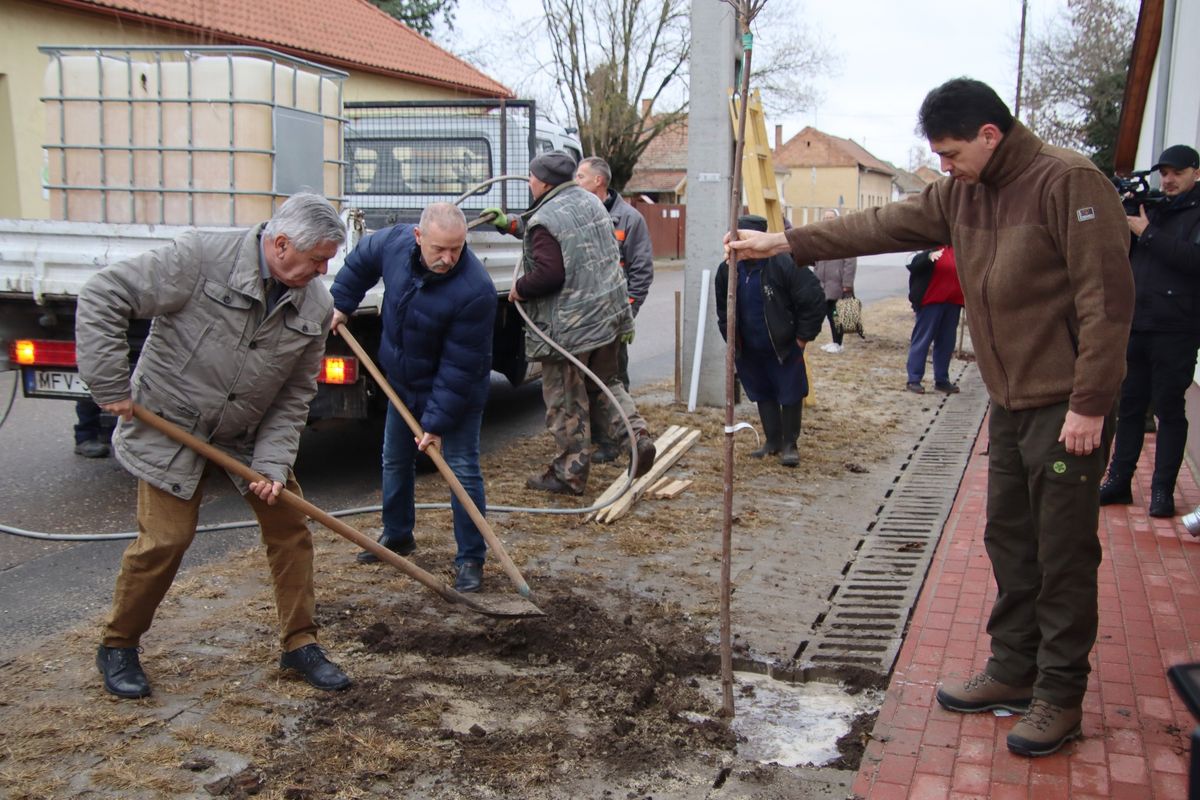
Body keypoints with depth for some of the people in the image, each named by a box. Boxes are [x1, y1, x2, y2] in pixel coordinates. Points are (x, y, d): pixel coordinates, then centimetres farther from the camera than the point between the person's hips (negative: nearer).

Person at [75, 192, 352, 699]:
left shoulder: (315, 306, -8)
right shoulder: (201, 257, -23)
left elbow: (294, 397, -2)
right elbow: (101, 298, -21)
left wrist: (273, 463, -13)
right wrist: (111, 386, -20)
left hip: (250, 435, 5)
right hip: (169, 427, -5)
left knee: (289, 526, 3)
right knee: (165, 539, -6)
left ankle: (300, 645, 18)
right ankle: (117, 647, 19)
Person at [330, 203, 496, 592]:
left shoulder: (475, 290, -34)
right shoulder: (395, 241, -18)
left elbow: (459, 367, -30)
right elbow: (361, 259, 9)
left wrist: (437, 421, -26)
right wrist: (342, 304, 10)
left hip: (456, 391, -6)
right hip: (403, 384, 6)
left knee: (463, 470, -6)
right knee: (394, 461, 18)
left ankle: (471, 559, 5)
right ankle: (396, 535, 38)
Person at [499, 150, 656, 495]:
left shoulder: (544, 220, -17)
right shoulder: (589, 201, 10)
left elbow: (549, 274, -25)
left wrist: (519, 288, -6)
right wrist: (511, 226, 33)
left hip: (568, 325, -8)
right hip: (609, 314, 8)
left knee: (566, 402, 4)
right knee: (605, 384, 23)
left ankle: (570, 473, 14)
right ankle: (637, 435, 5)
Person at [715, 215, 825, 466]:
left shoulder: (784, 265, -21)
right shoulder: (728, 270, -5)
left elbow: (814, 300, -16)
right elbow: (722, 309, 14)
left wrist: (803, 337, -12)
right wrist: (730, 338, 10)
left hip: (784, 348, -5)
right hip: (749, 350, 5)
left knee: (790, 395, 2)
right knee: (763, 395, 15)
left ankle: (789, 444, 17)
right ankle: (772, 440, 28)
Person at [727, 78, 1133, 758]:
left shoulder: (1068, 183, -16)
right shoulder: (961, 194, 8)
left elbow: (1107, 299, -19)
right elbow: (884, 226, 11)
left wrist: (1089, 404, -20)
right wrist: (787, 243, 8)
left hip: (1066, 407, -8)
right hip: (1010, 402, 8)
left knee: (1065, 551, 1)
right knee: (1009, 541, 14)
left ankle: (1061, 696, 14)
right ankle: (1015, 671, 28)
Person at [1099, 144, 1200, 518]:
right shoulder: (1151, 208, 15)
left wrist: (1147, 233, -13)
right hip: (1135, 325, 5)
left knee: (1169, 410, 1)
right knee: (1129, 406, 9)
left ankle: (1163, 490, 7)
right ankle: (1119, 480, 16)